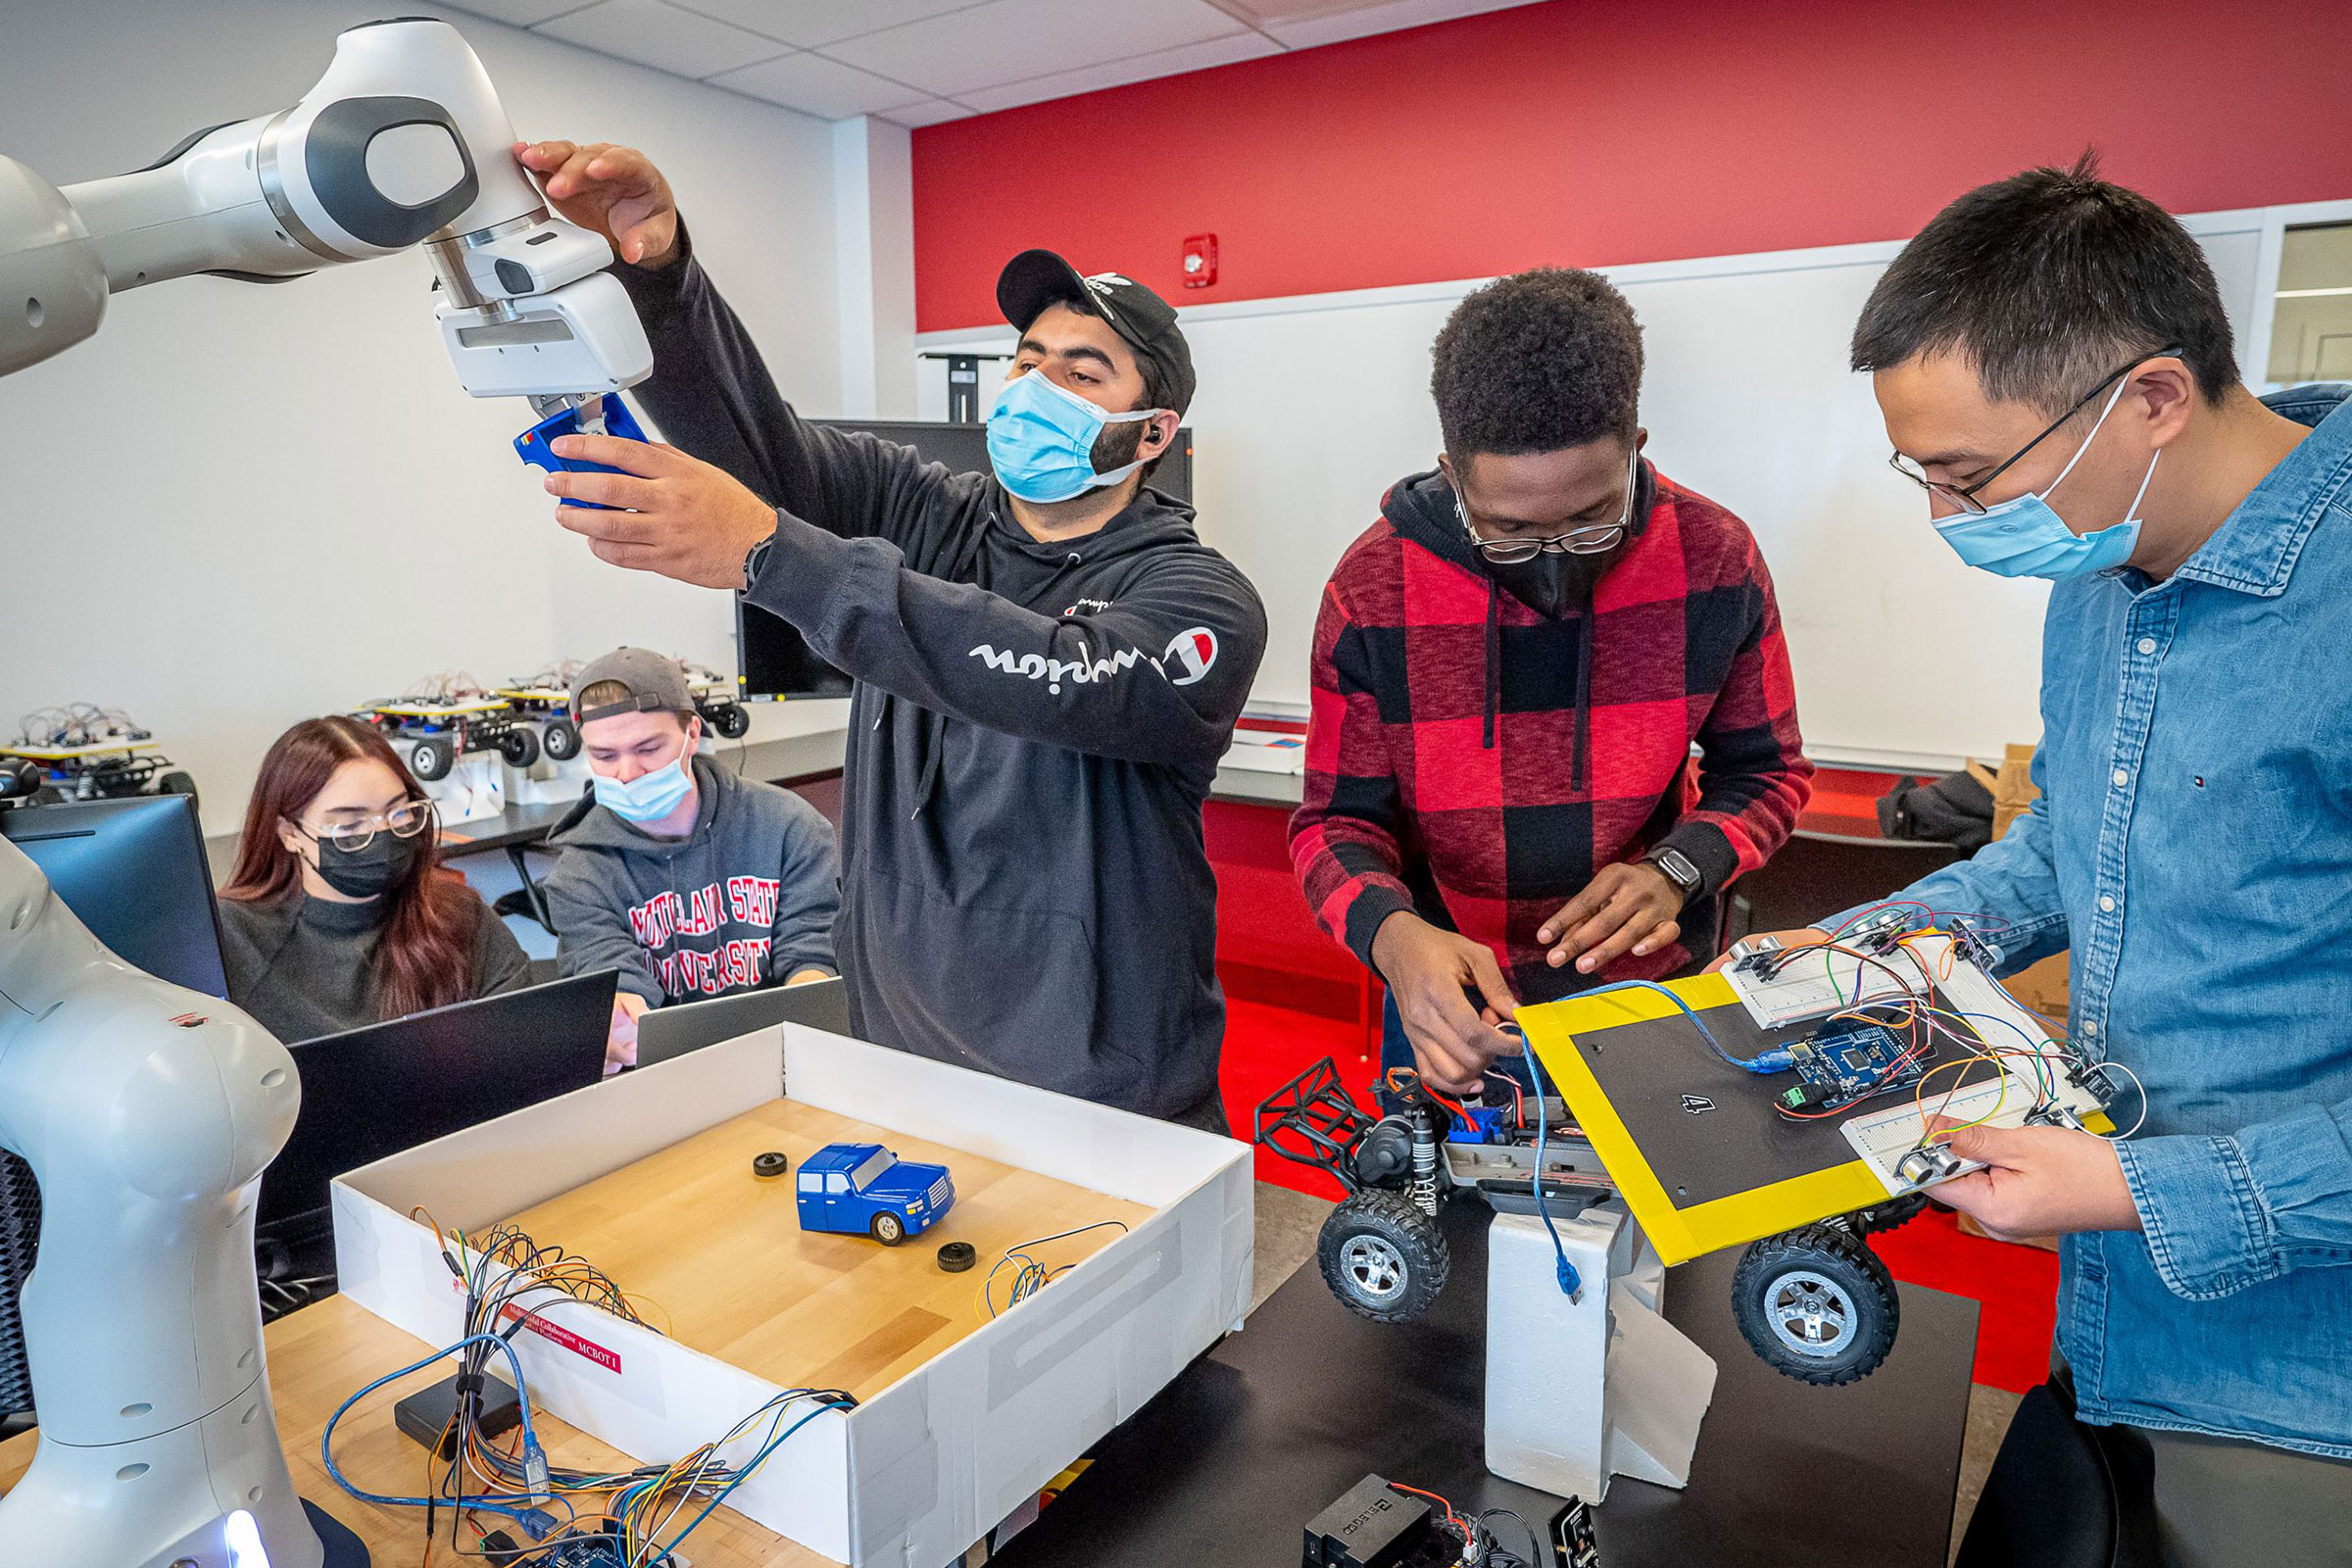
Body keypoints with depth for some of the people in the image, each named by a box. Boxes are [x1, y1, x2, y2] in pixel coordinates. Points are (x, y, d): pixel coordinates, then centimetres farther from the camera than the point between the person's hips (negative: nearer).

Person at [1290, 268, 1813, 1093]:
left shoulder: (1714, 559, -14)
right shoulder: (1371, 591, -18)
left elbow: (1765, 770, -1)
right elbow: (1336, 820, -12)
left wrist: (1677, 869, -21)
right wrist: (1395, 934, -32)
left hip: (1654, 986, 1)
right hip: (1452, 1002, 0)